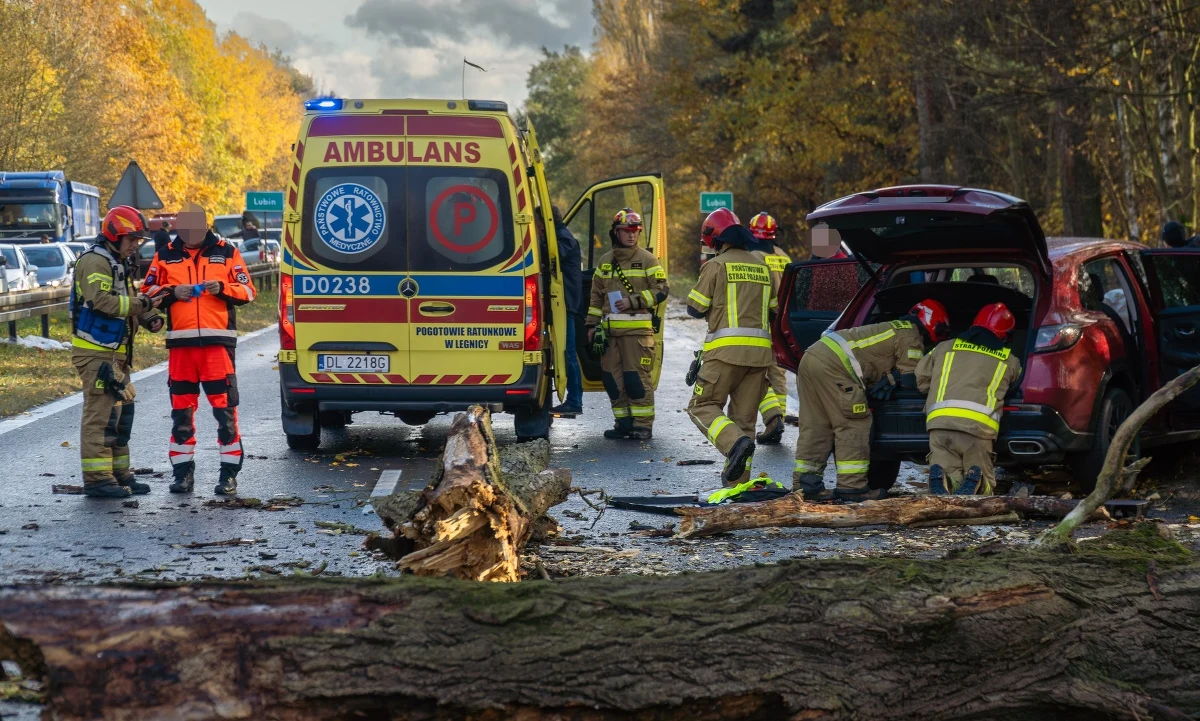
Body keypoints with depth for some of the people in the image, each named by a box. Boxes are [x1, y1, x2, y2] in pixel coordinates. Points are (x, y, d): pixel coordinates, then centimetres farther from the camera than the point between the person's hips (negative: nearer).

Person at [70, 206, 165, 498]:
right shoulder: (95, 261, -13)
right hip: (95, 352, -10)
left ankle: (119, 474, 22)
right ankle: (97, 479, -10)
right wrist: (141, 304, -22)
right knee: (100, 413, -11)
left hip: (115, 352, 10)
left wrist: (149, 318, 3)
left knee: (120, 413, 14)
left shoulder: (119, 263, 20)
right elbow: (101, 301, -25)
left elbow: (126, 303, 22)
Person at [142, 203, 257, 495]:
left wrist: (222, 288, -11)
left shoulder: (226, 252, 7)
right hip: (180, 343, 2)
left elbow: (248, 290, 7)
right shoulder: (165, 256, 10)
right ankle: (183, 471, 14)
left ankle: (229, 473, 1)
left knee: (225, 407, -5)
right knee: (181, 409, 6)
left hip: (217, 341, -2)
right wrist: (172, 293, -7)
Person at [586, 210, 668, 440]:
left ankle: (643, 425, -3)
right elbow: (596, 295, 22)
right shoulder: (605, 261, 17)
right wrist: (592, 324, 17)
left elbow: (660, 290, -3)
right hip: (610, 329, 5)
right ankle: (623, 423, 14)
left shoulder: (647, 259, 2)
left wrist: (633, 301, -12)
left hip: (638, 328, -5)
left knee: (637, 377, -9)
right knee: (612, 377, 5)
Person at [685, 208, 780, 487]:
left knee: (703, 406, 2)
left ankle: (736, 442, -24)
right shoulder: (762, 267, 17)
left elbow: (695, 308, 0)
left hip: (726, 349, -6)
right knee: (744, 416, 10)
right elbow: (775, 311, 19)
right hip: (759, 351, 6)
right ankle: (738, 479, 6)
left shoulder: (716, 266, -2)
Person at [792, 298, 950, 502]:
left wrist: (889, 378, 12)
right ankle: (852, 486, -5)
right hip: (833, 365, -10)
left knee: (815, 427, 12)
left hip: (812, 355, 10)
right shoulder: (911, 337, 1)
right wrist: (892, 377, 19)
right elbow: (911, 380, 1)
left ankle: (805, 485, 13)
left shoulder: (895, 327, 30)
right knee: (854, 426, -3)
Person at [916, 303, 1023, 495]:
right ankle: (974, 482, -24)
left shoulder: (945, 347, 21)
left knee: (950, 479, 9)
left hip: (939, 421, 1)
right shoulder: (1010, 362, 18)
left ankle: (940, 479, -26)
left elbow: (921, 380, 23)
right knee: (984, 484, 11)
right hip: (978, 426, -1)